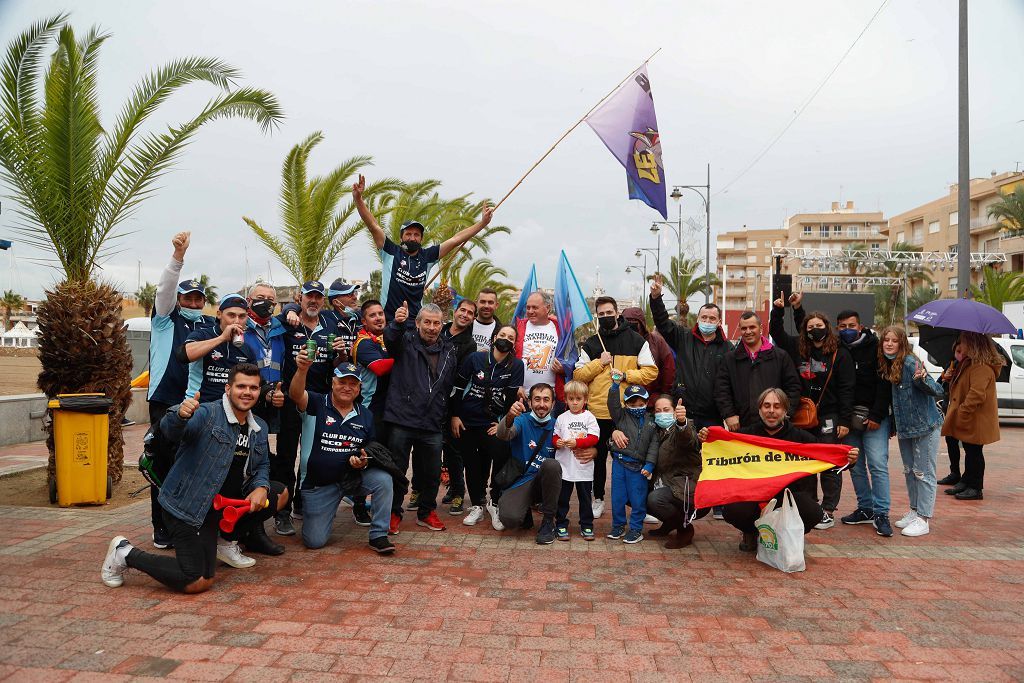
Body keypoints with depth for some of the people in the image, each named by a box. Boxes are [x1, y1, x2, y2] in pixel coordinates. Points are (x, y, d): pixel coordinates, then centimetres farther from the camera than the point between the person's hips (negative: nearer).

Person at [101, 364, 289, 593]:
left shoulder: (259, 428, 8)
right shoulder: (207, 414, -15)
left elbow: (262, 465, 15)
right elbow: (169, 429, -32)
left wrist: (261, 487, -6)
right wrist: (180, 414, -55)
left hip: (225, 503, 8)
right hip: (187, 506, -8)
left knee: (280, 494, 5)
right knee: (197, 583, -14)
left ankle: (226, 542, 18)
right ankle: (126, 553, 8)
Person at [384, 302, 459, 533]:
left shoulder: (449, 351, 11)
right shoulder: (405, 341, 0)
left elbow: (453, 386, 18)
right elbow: (390, 339, -24)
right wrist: (397, 323, -45)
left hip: (433, 425, 3)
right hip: (402, 420, -3)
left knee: (433, 473, 12)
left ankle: (426, 512, 31)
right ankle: (394, 513, 23)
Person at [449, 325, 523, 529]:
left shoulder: (516, 366, -1)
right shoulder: (475, 358, -1)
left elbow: (512, 396, -2)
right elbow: (458, 387, 4)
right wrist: (454, 415, 0)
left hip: (493, 423, -1)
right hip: (467, 422, 1)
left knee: (502, 456, -21)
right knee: (472, 464, 7)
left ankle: (494, 503, -2)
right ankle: (477, 505, 25)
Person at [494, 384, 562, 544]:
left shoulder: (555, 426, 5)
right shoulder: (522, 421, -3)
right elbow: (503, 435, -25)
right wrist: (509, 418, -47)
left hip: (545, 482, 2)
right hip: (519, 482, -2)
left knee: (551, 464, -32)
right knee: (509, 518, -30)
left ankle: (548, 521, -15)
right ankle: (526, 512, 9)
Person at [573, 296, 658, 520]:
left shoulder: (636, 340, 4)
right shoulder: (590, 344, 10)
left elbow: (651, 372, -1)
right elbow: (578, 375, 4)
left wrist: (625, 375, -12)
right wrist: (599, 362, -8)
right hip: (597, 411, 2)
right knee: (598, 457, 11)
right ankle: (598, 499, 25)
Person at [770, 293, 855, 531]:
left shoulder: (840, 354, -5)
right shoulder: (798, 349, 6)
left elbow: (846, 389, -7)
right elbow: (776, 333, 16)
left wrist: (844, 421, -11)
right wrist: (778, 310, 1)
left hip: (829, 417, -4)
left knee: (829, 466, 2)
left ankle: (828, 512, 10)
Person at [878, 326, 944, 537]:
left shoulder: (910, 363, -19)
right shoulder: (886, 365, 4)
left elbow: (938, 391, -24)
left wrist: (922, 380, -43)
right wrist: (894, 425, 11)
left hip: (925, 426, -8)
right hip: (904, 428, 8)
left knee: (923, 473, -1)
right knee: (909, 471, 17)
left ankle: (924, 519, 6)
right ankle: (914, 511, 30)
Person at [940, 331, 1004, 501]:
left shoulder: (982, 368, -22)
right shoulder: (969, 364, 13)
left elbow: (976, 395, -29)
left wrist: (961, 414, -25)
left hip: (976, 422, -10)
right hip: (967, 420, 10)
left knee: (974, 452, -1)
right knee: (969, 452, 18)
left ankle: (975, 488, 8)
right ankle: (967, 481, 28)